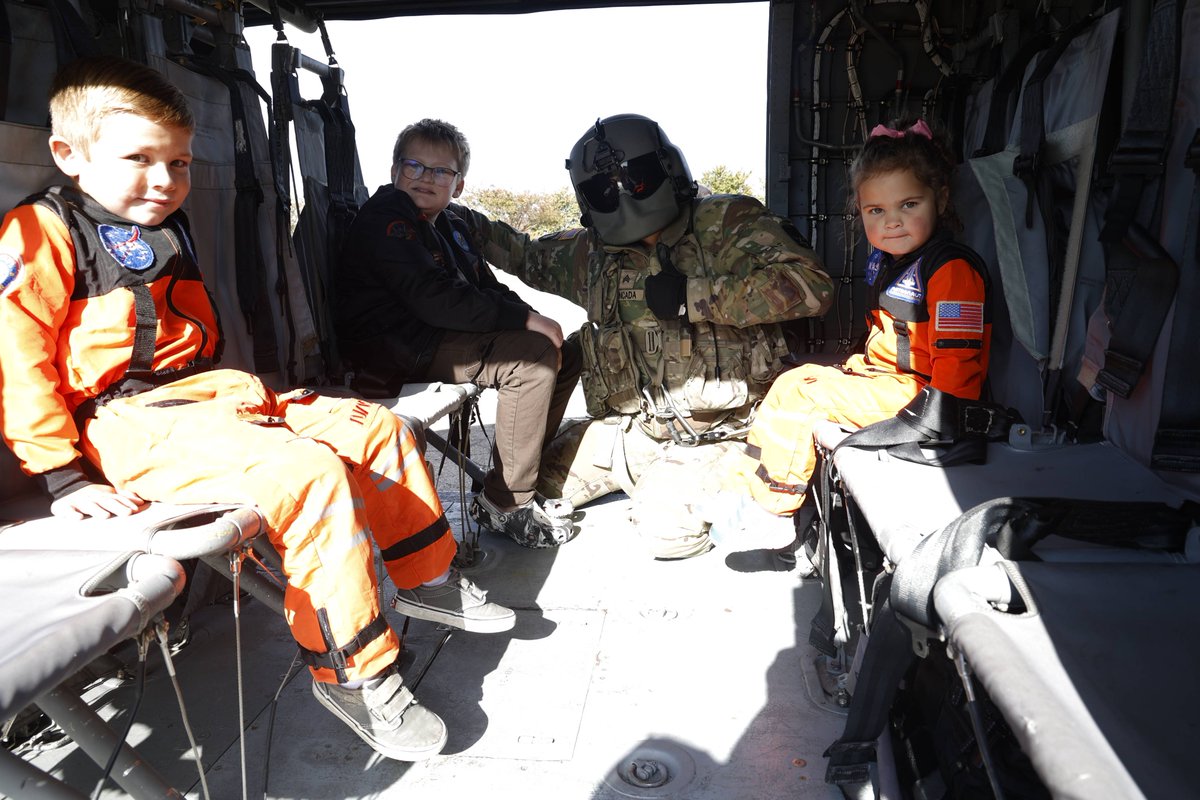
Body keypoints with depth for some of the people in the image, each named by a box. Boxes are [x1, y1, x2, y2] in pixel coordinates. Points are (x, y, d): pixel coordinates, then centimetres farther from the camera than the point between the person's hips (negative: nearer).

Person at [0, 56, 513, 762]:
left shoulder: (169, 228, 19)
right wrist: (63, 477, -17)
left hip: (206, 393, 9)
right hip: (129, 421, -9)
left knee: (377, 426, 0)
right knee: (308, 471, -30)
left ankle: (426, 577, 13)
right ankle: (352, 672, -19)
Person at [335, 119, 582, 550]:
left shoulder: (456, 223, 17)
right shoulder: (385, 219, -12)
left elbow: (489, 288, 16)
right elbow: (433, 301, -25)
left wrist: (532, 321, -4)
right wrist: (525, 319, -24)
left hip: (441, 338, 10)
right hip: (396, 350, -9)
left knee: (566, 355, 4)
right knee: (534, 357, -24)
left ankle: (526, 475, 8)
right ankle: (506, 503, -16)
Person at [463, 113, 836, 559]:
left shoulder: (726, 223, -10)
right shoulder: (592, 255, 6)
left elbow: (810, 287, -24)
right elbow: (529, 257, 26)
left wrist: (690, 296, -24)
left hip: (713, 433, -6)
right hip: (631, 427, 6)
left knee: (666, 531, -24)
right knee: (532, 481, 6)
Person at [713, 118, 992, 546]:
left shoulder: (952, 269, -18)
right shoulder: (883, 260, 12)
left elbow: (957, 357, -23)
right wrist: (859, 366, 17)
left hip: (914, 392, -10)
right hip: (880, 375, 10)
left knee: (803, 395, -18)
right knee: (792, 380, 6)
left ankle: (770, 507, -7)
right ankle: (749, 485, 4)